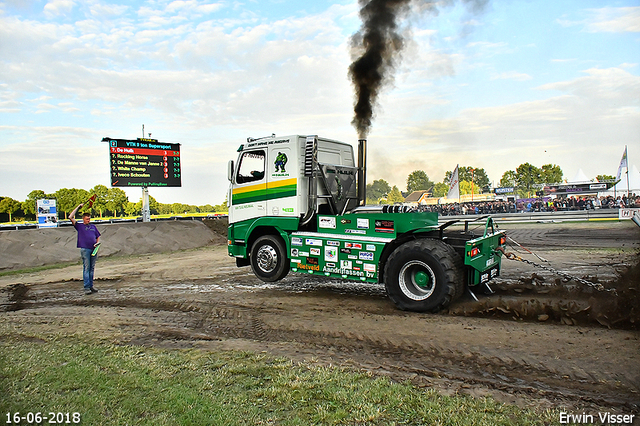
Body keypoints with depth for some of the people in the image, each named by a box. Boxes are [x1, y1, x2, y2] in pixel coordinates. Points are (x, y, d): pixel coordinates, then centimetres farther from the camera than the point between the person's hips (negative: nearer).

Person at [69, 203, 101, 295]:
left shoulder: (93, 226, 18)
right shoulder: (79, 226, 7)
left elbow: (98, 236, 24)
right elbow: (71, 217, -2)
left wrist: (97, 243, 4)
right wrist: (78, 207, 2)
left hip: (93, 249, 4)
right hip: (85, 249, -4)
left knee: (92, 268, 7)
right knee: (86, 268, -6)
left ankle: (91, 286, 12)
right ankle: (86, 288, -6)